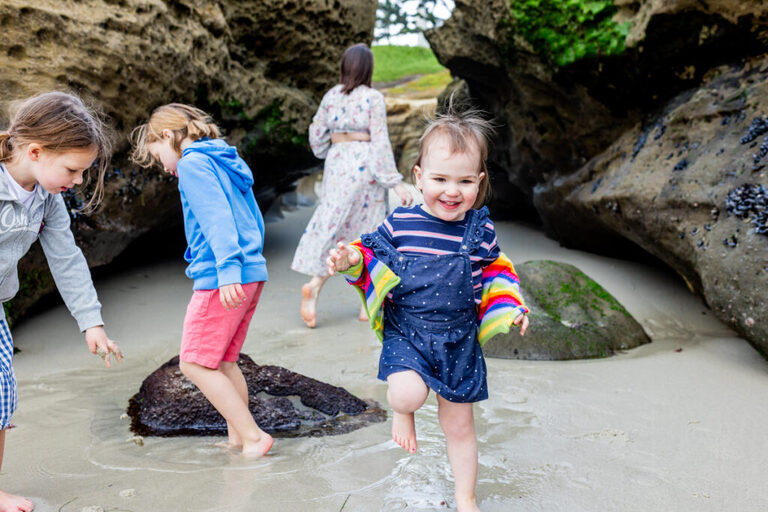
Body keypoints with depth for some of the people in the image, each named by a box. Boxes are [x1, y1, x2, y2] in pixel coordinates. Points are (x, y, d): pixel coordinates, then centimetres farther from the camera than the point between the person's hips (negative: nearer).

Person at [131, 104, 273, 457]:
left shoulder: (192, 163, -6)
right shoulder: (228, 161, 21)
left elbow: (216, 217, -19)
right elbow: (255, 221, 23)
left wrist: (228, 270, -26)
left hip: (220, 280, -9)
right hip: (252, 274, 9)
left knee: (195, 363, -4)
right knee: (223, 362, 15)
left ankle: (253, 436, -5)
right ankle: (237, 438, 20)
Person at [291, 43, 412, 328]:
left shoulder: (331, 96, 5)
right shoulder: (373, 99, -8)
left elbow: (316, 135, 10)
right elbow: (380, 142, -12)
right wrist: (395, 183, -11)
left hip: (336, 163, 4)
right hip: (365, 165, -4)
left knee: (331, 223, 8)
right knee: (367, 229, 5)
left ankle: (315, 284, -11)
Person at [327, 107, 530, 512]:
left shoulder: (480, 230, -5)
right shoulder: (400, 223, -9)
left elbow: (494, 273, 9)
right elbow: (376, 254, 5)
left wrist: (510, 309, -4)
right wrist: (352, 259, -15)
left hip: (459, 339, 2)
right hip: (406, 332, -1)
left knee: (459, 426, 13)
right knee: (408, 394, -30)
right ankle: (402, 412, 11)